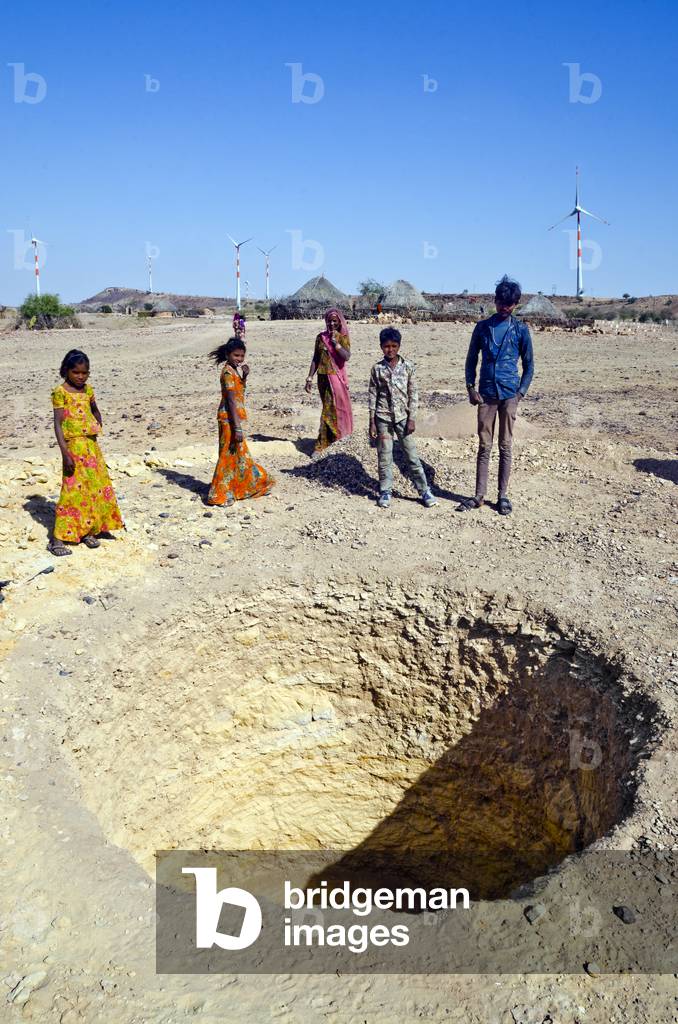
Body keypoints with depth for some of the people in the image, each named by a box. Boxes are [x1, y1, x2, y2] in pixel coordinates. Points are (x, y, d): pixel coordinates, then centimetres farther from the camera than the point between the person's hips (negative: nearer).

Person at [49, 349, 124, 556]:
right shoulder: (61, 392, -9)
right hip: (74, 446, -7)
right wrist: (65, 453, -21)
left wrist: (98, 430, 14)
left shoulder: (88, 390, 11)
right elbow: (58, 423, -14)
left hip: (92, 446, 7)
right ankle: (57, 538, -5)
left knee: (97, 488, 9)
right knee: (73, 490, -9)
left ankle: (88, 531, 21)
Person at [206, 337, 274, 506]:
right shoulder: (228, 372, -17)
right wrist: (237, 428, -25)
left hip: (235, 416, 9)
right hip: (229, 418, -9)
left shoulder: (235, 370, 10)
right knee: (229, 453, -2)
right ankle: (221, 494, 6)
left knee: (239, 453, 18)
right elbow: (231, 401, -22)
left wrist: (244, 375, -3)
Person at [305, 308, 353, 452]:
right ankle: (331, 440, 23)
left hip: (337, 377, -4)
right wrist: (309, 378, 6)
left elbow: (347, 357, -16)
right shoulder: (321, 337, 8)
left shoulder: (343, 337, -2)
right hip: (323, 377, 4)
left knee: (330, 409, -6)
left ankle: (322, 444, -3)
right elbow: (315, 359, 10)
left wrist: (335, 342, -17)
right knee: (329, 408, 12)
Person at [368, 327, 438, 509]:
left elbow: (413, 393, 2)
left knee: (412, 455, 1)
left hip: (403, 417, 0)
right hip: (383, 418, 0)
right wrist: (372, 422, 0)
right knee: (384, 456, 5)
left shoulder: (407, 366, -1)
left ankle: (425, 490, 7)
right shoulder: (377, 368, 0)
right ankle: (385, 491, 16)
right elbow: (373, 395, 3)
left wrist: (411, 418, -4)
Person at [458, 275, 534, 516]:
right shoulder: (482, 327, 7)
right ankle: (479, 496, 8)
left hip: (509, 394, -1)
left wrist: (521, 392, -3)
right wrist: (471, 387, 0)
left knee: (505, 447, 4)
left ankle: (503, 496, 11)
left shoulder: (521, 330, 4)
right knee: (484, 446, 4)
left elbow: (528, 365, 8)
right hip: (486, 394, 1)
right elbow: (472, 359, 11)